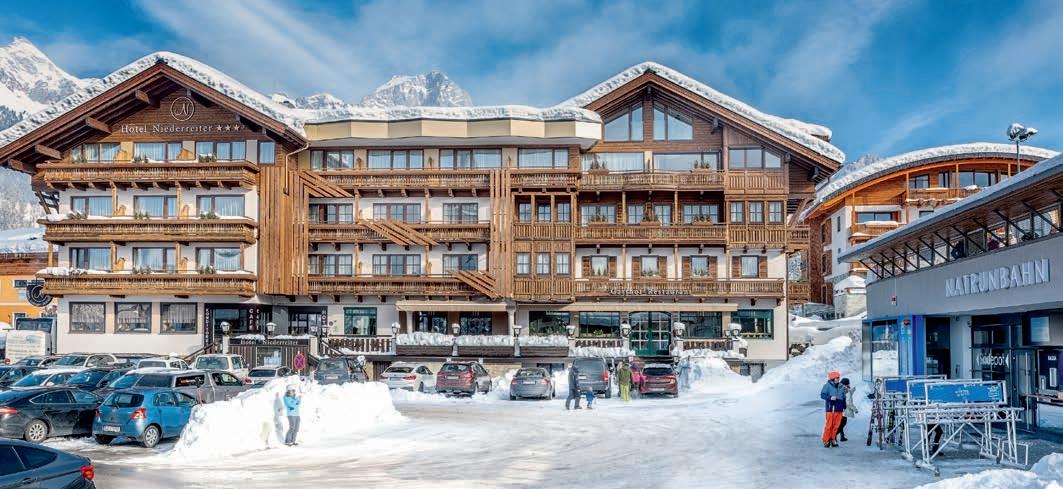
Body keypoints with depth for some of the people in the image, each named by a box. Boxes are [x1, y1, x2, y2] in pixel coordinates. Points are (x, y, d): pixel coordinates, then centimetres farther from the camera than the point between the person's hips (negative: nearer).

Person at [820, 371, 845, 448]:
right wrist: (830, 398, -22)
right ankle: (826, 441, 1)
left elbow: (844, 397, 22)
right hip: (830, 408, -5)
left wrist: (844, 407, 20)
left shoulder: (841, 386, 13)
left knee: (836, 425, 6)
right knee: (829, 425, -7)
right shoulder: (827, 386, -4)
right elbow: (822, 395, -7)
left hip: (839, 409, 6)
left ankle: (832, 440, 16)